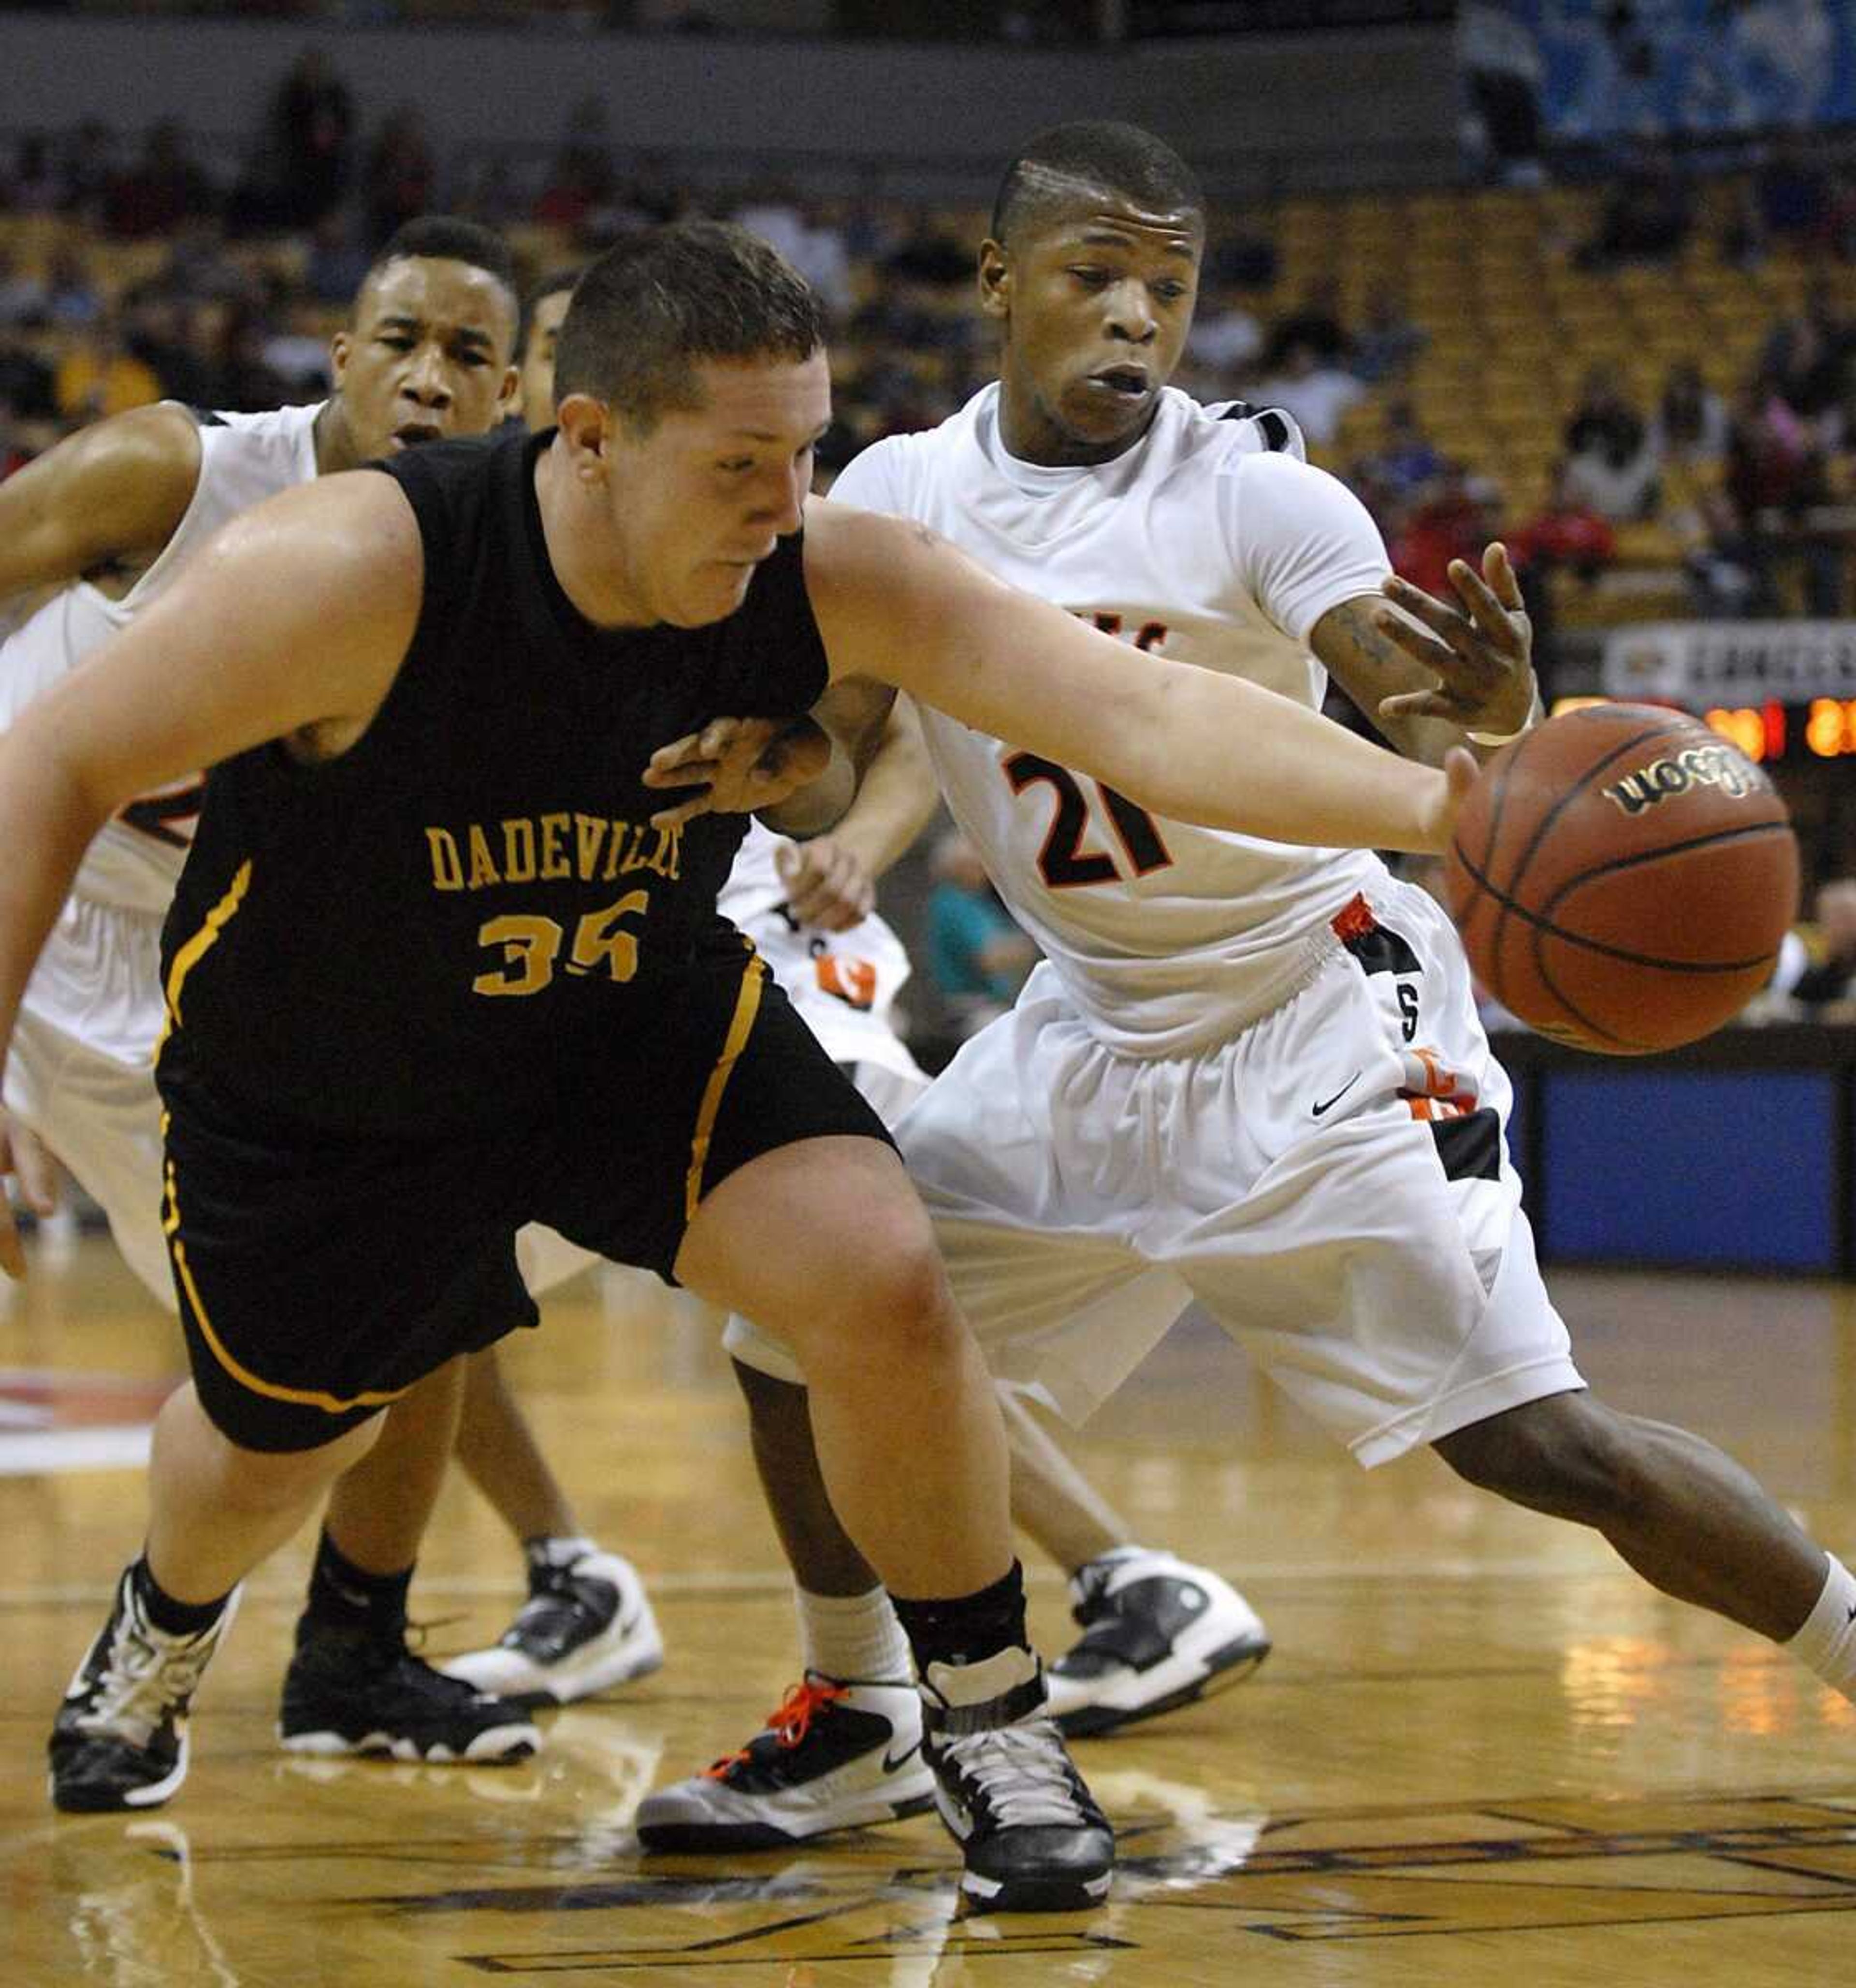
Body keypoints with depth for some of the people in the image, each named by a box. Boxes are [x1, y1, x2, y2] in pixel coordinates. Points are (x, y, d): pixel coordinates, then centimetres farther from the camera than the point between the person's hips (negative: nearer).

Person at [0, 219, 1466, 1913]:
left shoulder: (835, 585, -28)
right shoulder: (361, 571, -36)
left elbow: (1149, 714, -37)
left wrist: (1433, 805, -53)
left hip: (642, 1014, 2)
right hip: (313, 1082, -1)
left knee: (886, 1289, -22)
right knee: (275, 1447, 20)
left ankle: (989, 1723, 0)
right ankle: (165, 1626, 59)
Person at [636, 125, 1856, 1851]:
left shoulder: (1249, 492, -18)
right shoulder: (903, 495, -4)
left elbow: (1441, 727, -30)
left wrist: (1495, 720, -54)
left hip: (1318, 1012, -5)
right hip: (1101, 1025, 5)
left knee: (1529, 1438, -16)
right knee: (804, 1332, 1)